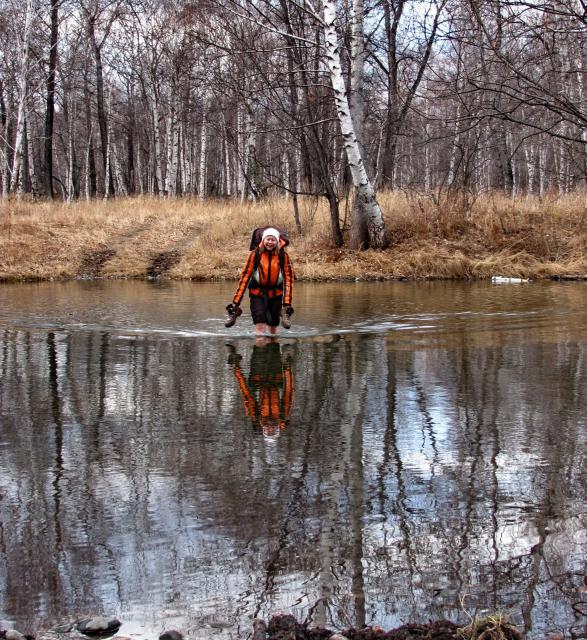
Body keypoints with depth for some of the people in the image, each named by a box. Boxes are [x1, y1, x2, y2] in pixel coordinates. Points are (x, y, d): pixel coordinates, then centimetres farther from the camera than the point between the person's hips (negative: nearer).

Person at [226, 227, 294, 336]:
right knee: (260, 327, -15)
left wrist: (287, 304, -18)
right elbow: (244, 277, -14)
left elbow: (288, 278, -11)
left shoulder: (283, 255, -11)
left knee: (273, 328, 11)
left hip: (276, 294, 1)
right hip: (257, 294, -1)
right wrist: (236, 302, -18)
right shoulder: (255, 254, -14)